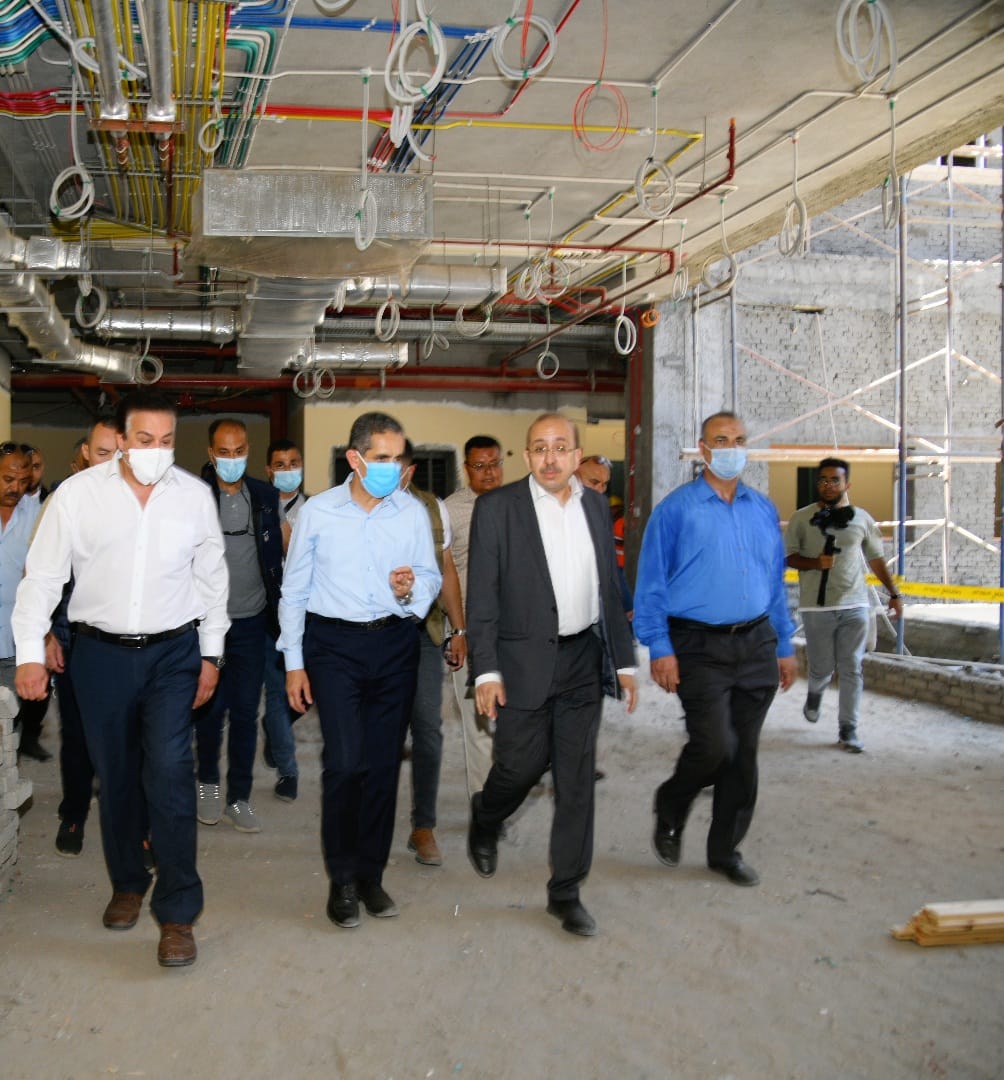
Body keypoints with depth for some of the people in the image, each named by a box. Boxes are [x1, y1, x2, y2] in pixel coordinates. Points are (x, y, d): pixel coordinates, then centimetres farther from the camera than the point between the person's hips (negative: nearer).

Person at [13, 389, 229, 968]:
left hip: (173, 652, -1)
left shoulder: (195, 495, -3)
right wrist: (31, 653, -5)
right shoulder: (78, 493, -7)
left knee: (170, 772, -11)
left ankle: (177, 913, -1)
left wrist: (211, 655, 7)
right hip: (101, 653, 1)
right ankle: (128, 883, 35)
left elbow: (212, 578, 6)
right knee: (116, 775, 13)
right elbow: (43, 576, -1)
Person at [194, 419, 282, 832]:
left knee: (246, 712, 7)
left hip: (251, 620, 3)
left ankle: (239, 798, 17)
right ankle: (208, 783, 28)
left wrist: (276, 614, 8)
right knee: (210, 709, 7)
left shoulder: (265, 496, 5)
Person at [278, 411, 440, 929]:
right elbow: (294, 591, 5)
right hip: (335, 641, -2)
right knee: (345, 762, -12)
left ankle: (370, 874, 21)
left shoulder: (413, 512, 3)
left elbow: (432, 578, 8)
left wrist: (412, 589, -16)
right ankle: (341, 880, 4)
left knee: (384, 763, 7)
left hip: (395, 641, 3)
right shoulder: (317, 512, 0)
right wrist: (294, 662, 2)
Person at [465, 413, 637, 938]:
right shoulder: (496, 507, -5)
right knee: (521, 765, 1)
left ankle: (566, 891, 18)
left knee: (577, 779, 6)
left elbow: (610, 588, 13)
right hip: (523, 662, -4)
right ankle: (485, 820, 36)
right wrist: (486, 670, -13)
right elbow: (482, 595, -7)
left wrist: (624, 660, 11)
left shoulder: (595, 505, 9)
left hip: (583, 661, 4)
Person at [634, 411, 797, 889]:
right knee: (715, 745, -13)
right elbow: (650, 584, -4)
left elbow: (775, 581, 16)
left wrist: (785, 647, 13)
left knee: (744, 753, 8)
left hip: (756, 646, 5)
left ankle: (726, 850, 23)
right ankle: (671, 807, 18)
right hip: (699, 647, -5)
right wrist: (660, 649, -11)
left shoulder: (763, 509, 11)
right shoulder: (676, 509, -4)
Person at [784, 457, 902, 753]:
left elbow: (876, 559, 15)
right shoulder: (802, 518, 2)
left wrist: (894, 593, 12)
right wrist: (815, 563, -16)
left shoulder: (862, 518, 8)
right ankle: (815, 693, 41)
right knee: (822, 668, 6)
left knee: (851, 670, -1)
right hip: (816, 607, -1)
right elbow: (789, 556, 2)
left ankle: (848, 729, 8)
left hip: (854, 606, 1)